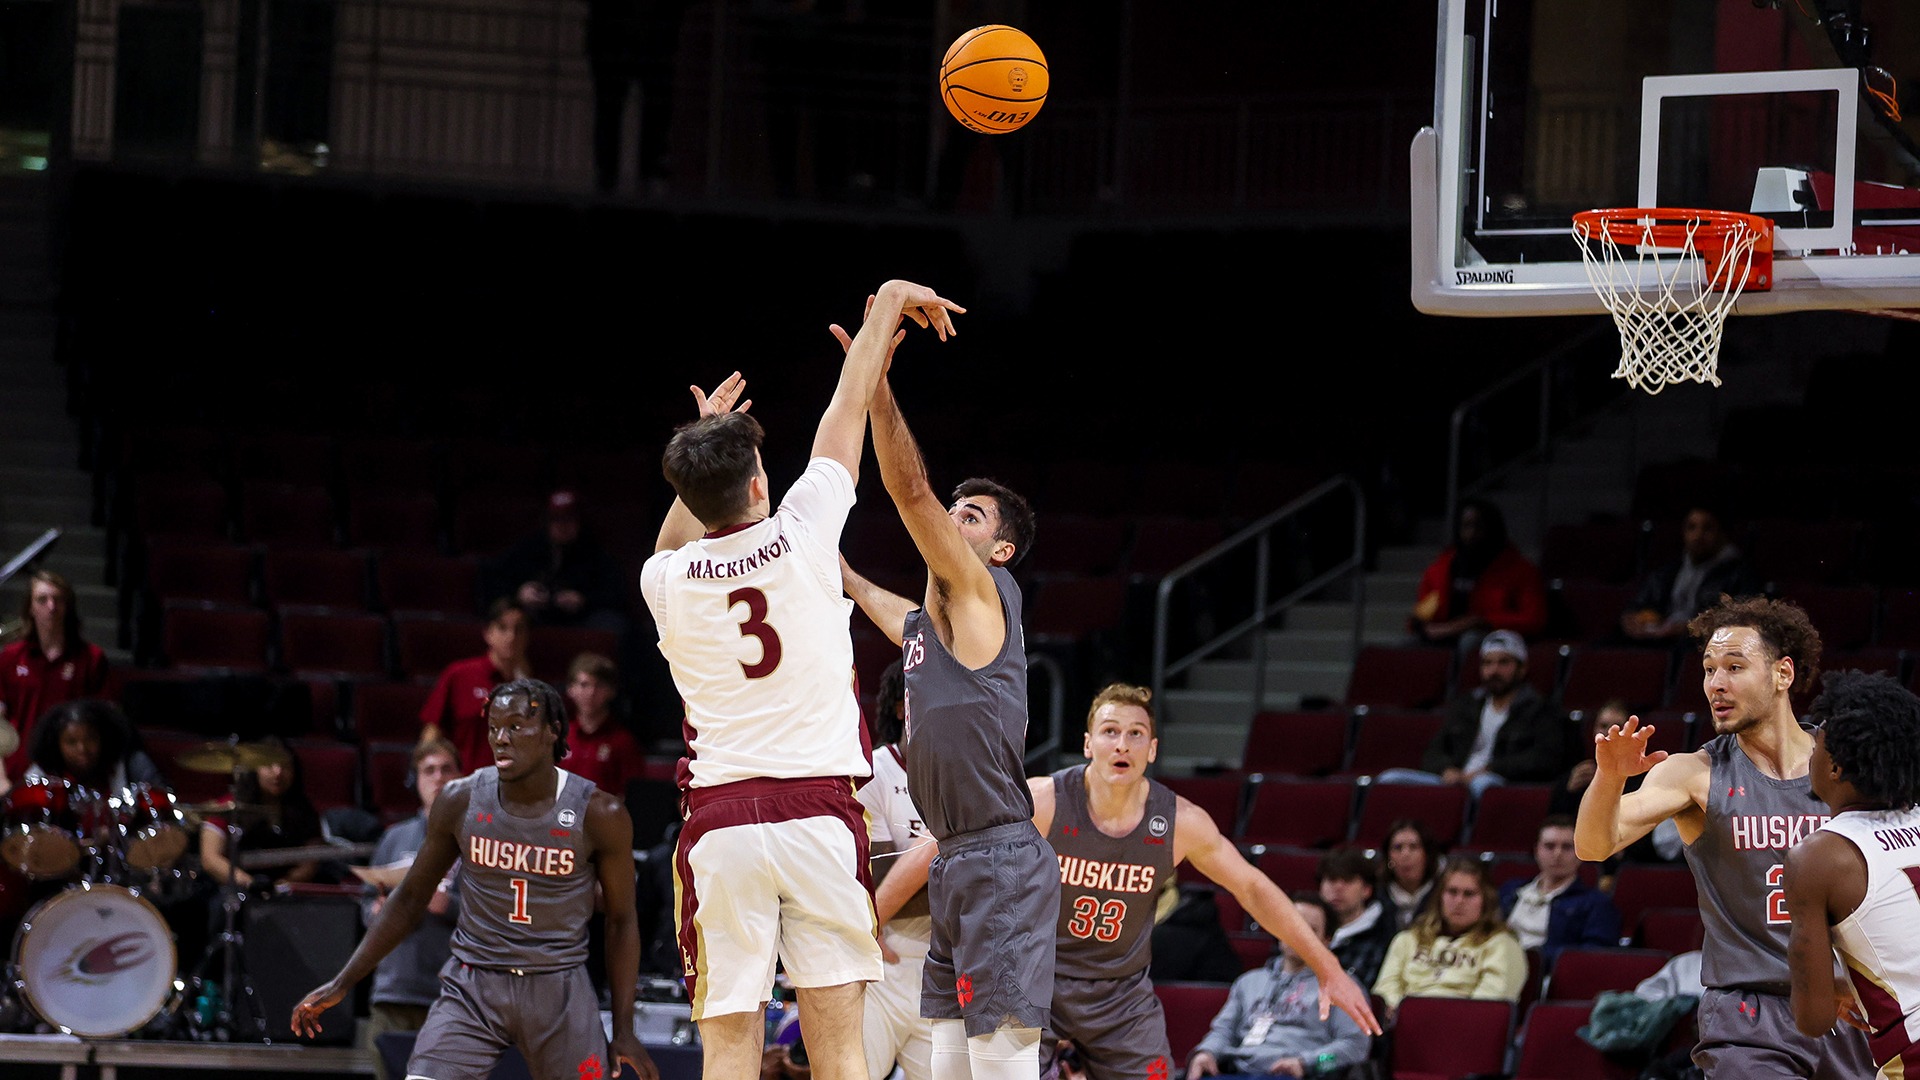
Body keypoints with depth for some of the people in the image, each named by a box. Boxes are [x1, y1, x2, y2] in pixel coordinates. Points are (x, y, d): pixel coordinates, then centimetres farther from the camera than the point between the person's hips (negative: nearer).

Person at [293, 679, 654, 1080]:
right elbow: (410, 899, 9)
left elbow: (621, 921, 2)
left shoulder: (598, 814, -7)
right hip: (473, 987, 1)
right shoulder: (460, 802, -3)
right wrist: (342, 983, 7)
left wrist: (624, 1031, 0)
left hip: (558, 991, 0)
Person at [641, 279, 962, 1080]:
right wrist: (888, 303, 24)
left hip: (720, 820, 1)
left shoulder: (664, 580, 2)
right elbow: (846, 411, 12)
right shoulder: (802, 537, -3)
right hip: (817, 811, -1)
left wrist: (705, 446, 34)